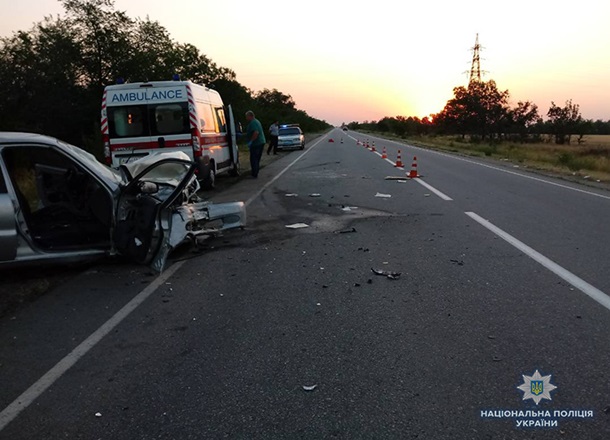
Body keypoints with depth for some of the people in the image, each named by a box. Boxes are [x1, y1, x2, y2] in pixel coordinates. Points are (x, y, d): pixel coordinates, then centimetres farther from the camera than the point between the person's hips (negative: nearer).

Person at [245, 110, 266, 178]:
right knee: (257, 159, 15)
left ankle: (254, 174, -3)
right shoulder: (256, 121, 20)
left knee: (253, 159, -5)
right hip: (261, 142, 10)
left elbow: (256, 132, -28)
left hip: (256, 144, -10)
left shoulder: (253, 123, -14)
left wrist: (250, 141, -24)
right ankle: (255, 173, 22)